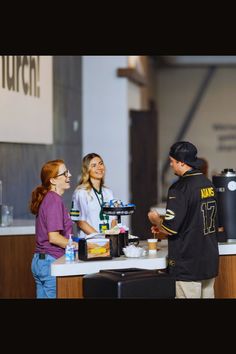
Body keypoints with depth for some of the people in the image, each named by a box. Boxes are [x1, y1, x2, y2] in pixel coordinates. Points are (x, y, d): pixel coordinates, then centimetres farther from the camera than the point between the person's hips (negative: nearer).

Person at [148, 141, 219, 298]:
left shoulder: (180, 188, -16)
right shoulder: (208, 184, 8)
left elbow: (170, 228, -18)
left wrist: (156, 220, 5)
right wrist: (165, 232, 23)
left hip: (188, 264, -7)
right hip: (210, 261, 8)